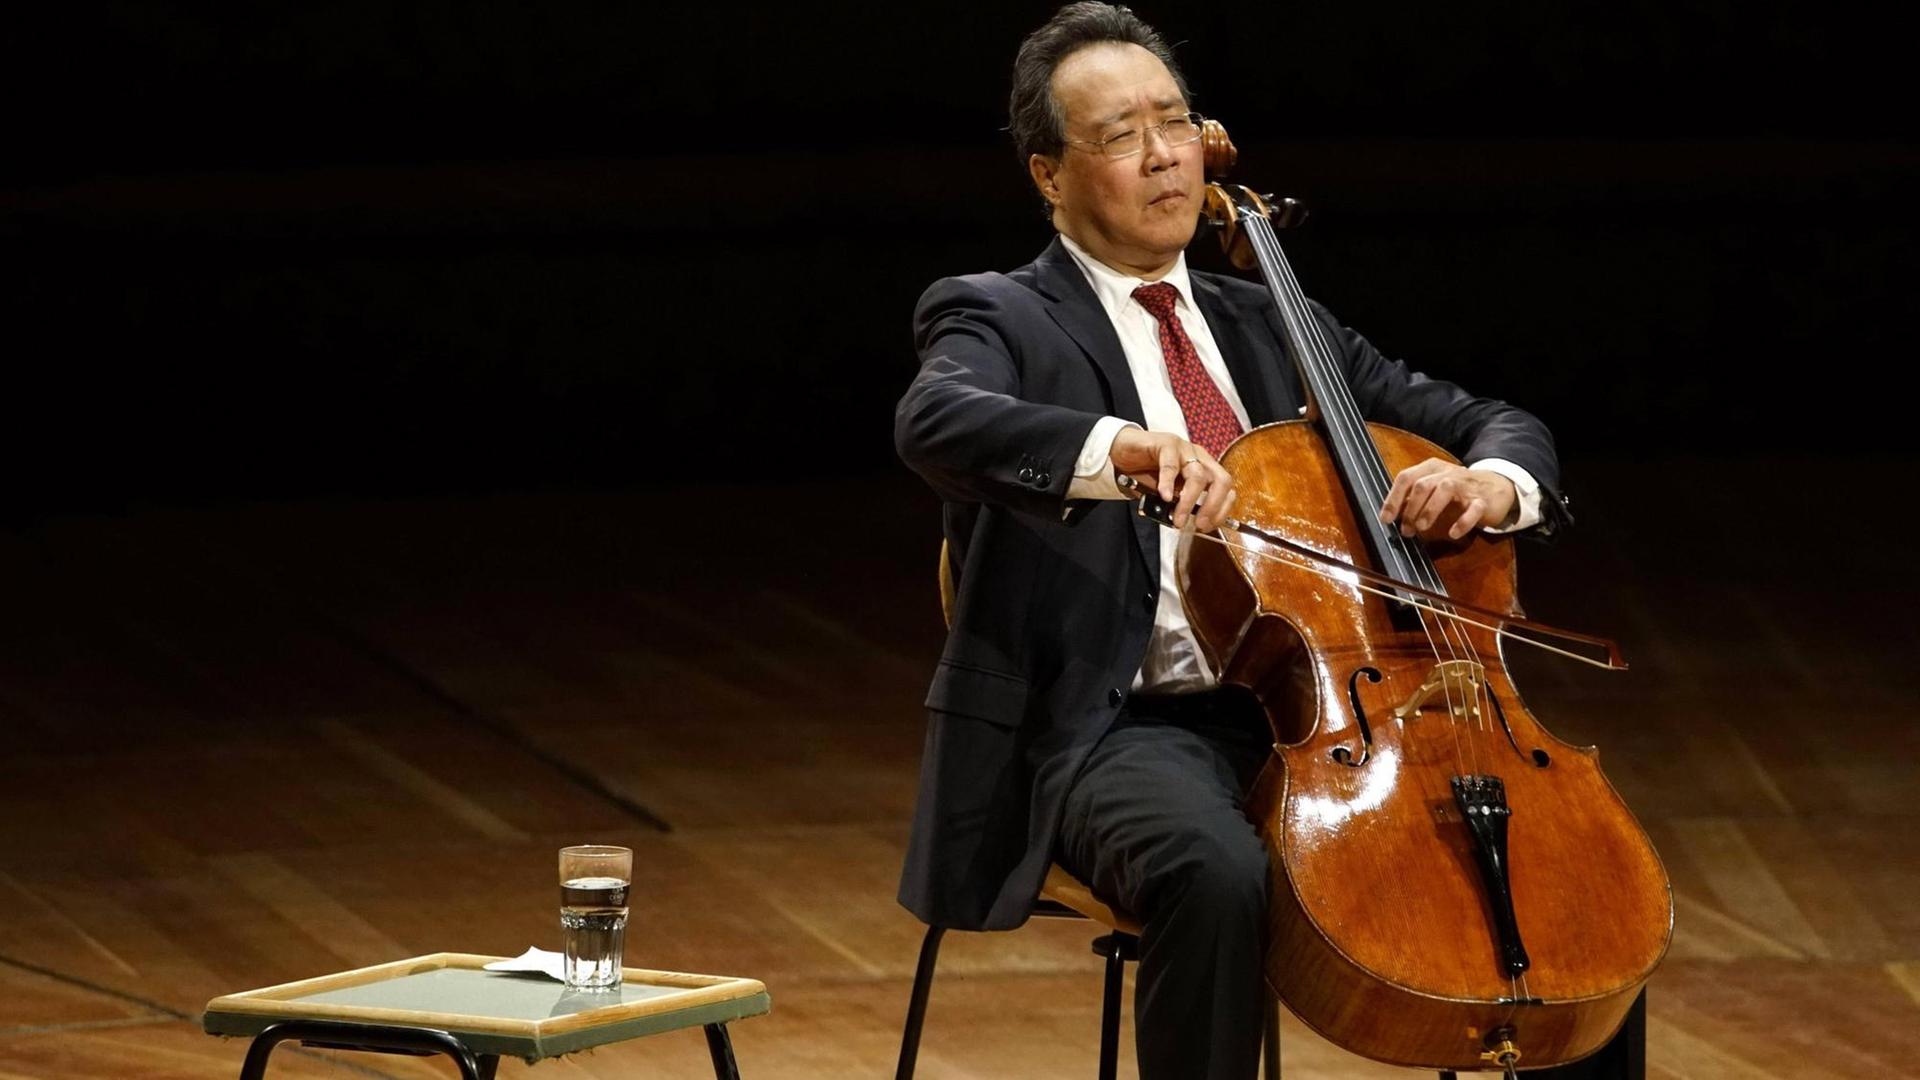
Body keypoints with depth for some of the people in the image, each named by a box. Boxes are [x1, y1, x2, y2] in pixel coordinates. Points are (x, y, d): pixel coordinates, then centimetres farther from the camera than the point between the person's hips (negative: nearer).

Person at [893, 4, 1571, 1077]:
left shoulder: (1273, 328, 21)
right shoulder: (999, 319, 4)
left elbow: (1501, 426, 20)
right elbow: (935, 422, -21)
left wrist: (1491, 483, -6)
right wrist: (1124, 444, -39)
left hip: (1320, 713, 5)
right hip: (1120, 729, -5)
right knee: (1221, 877, -38)